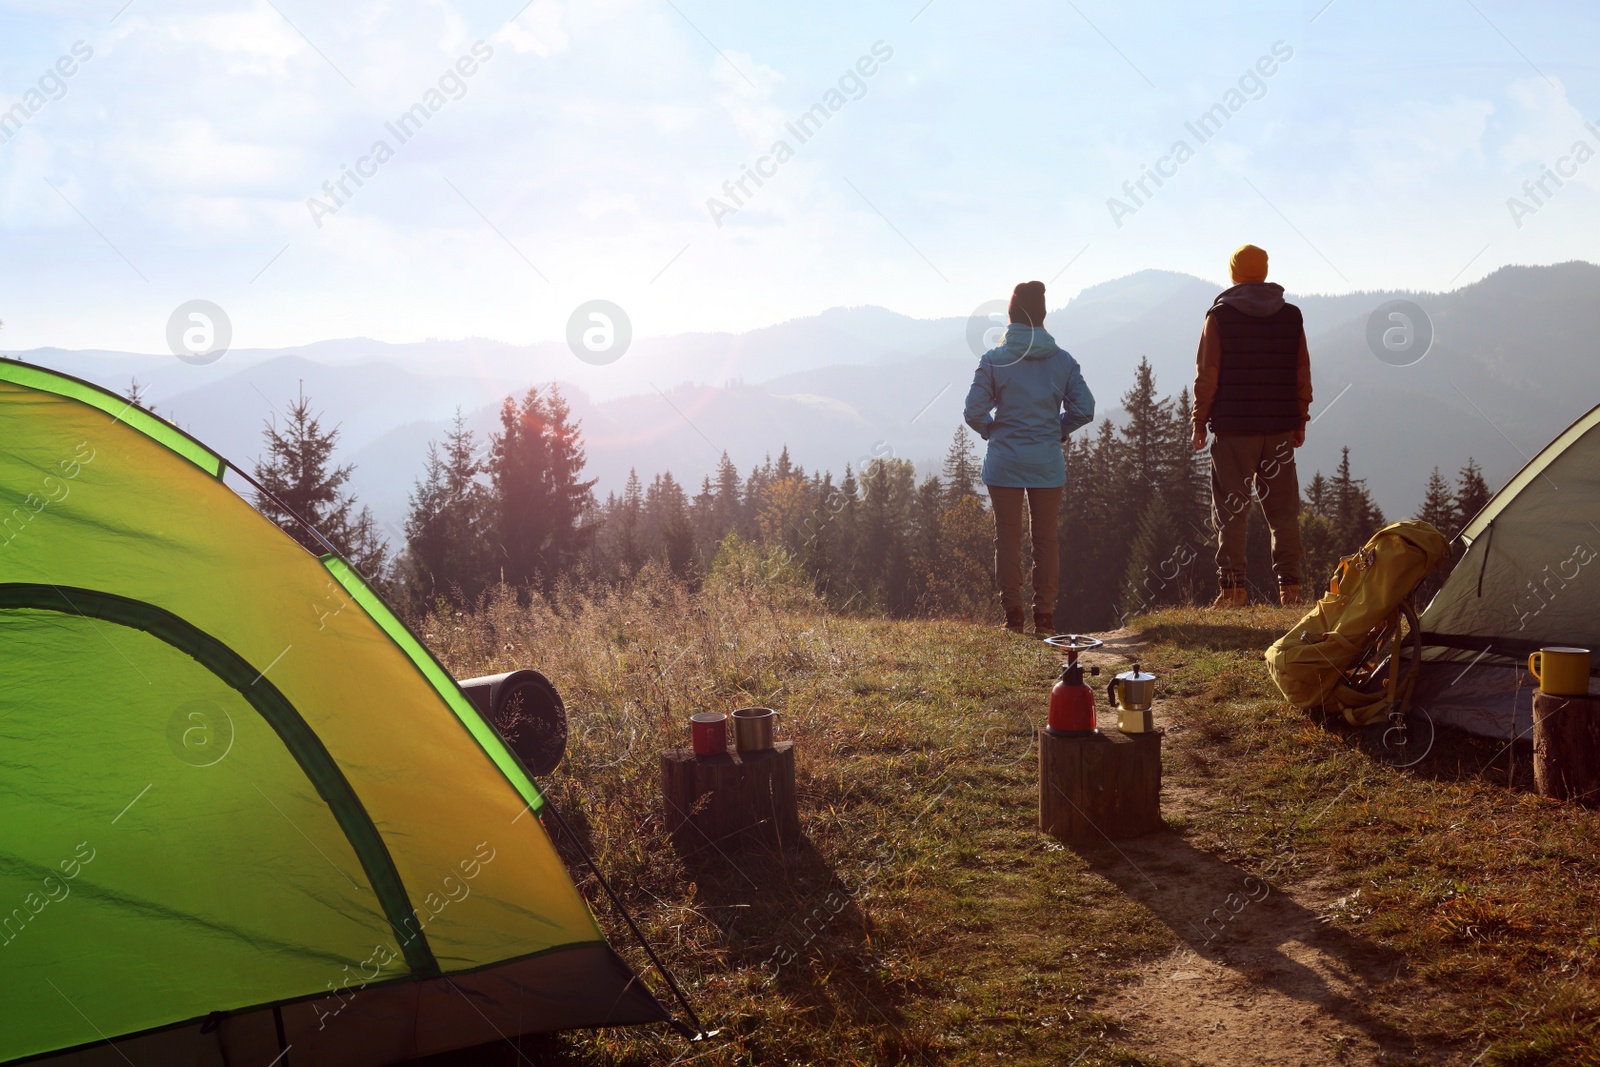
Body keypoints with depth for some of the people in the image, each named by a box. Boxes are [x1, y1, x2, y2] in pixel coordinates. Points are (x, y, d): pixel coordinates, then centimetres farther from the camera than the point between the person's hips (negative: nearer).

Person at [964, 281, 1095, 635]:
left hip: (1004, 463, -1)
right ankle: (1044, 616, 10)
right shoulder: (1062, 361, -1)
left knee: (1008, 538, 7)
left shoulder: (993, 360, -7)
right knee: (1046, 539, 10)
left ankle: (1013, 615, 6)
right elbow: (1084, 409, -3)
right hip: (1047, 465, 1)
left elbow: (974, 411, -9)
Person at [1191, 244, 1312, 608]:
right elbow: (1302, 374, 8)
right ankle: (1289, 585, 6)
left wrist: (1199, 421, 3)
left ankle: (1233, 588, -2)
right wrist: (1300, 420, 16)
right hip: (1280, 428, 3)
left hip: (1232, 429, -3)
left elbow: (1207, 375, -6)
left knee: (1231, 511, 1)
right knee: (1283, 509, 8)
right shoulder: (1291, 316, 6)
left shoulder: (1220, 316, -4)